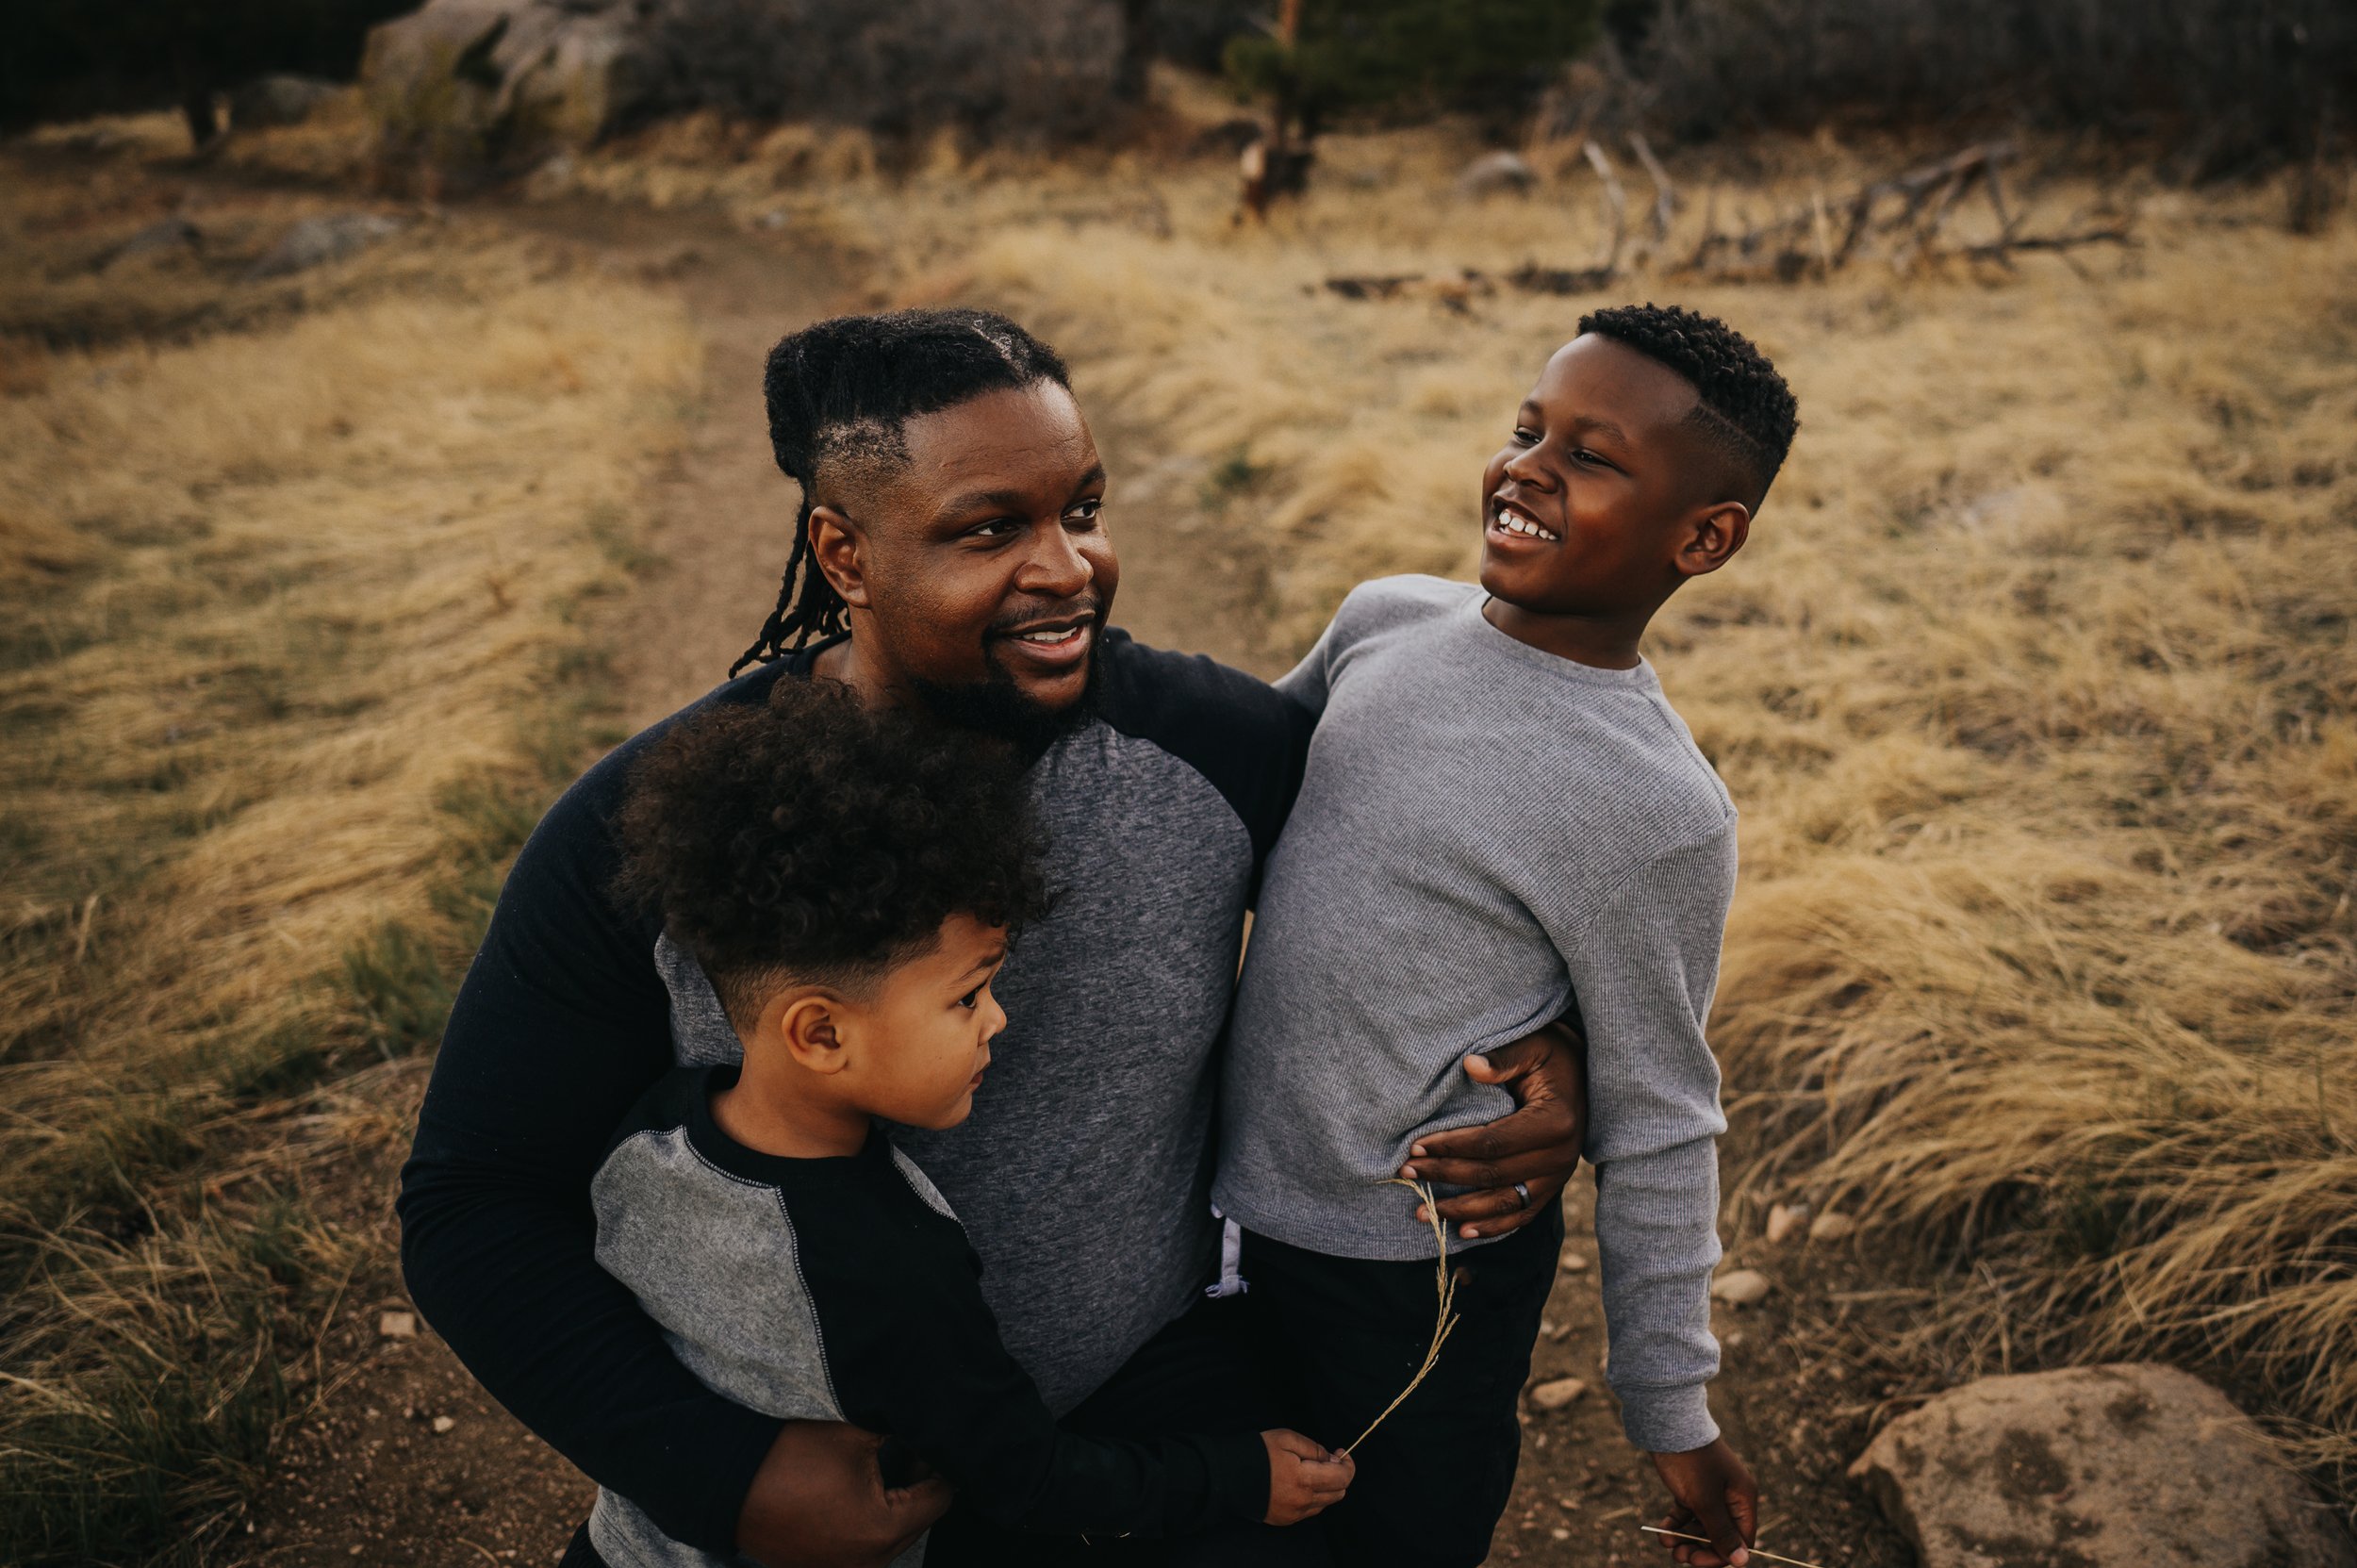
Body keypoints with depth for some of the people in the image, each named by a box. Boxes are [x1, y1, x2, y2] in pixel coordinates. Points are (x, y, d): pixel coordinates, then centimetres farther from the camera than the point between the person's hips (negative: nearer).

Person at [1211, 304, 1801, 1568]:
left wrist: (1673, 1416, -4)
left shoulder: (1655, 810, -23)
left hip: (1416, 1279, -5)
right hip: (1233, 1203, 6)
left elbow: (1656, 1131, -13)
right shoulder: (1385, 621, -6)